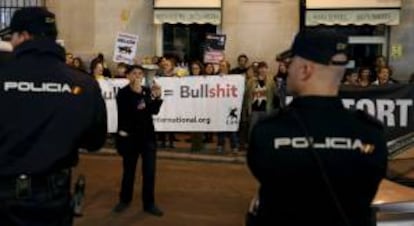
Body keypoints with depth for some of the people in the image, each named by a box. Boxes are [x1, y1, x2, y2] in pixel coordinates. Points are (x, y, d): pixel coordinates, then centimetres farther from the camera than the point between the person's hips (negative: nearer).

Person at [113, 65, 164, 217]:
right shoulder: (123, 93, -7)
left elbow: (154, 111, -4)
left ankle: (149, 204, 11)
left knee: (149, 170, 1)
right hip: (129, 136, -3)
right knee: (129, 170, 9)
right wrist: (136, 93, -25)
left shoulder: (147, 91, 4)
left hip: (147, 135, 3)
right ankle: (125, 200, 28)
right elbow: (126, 111, -22)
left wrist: (157, 97, -18)